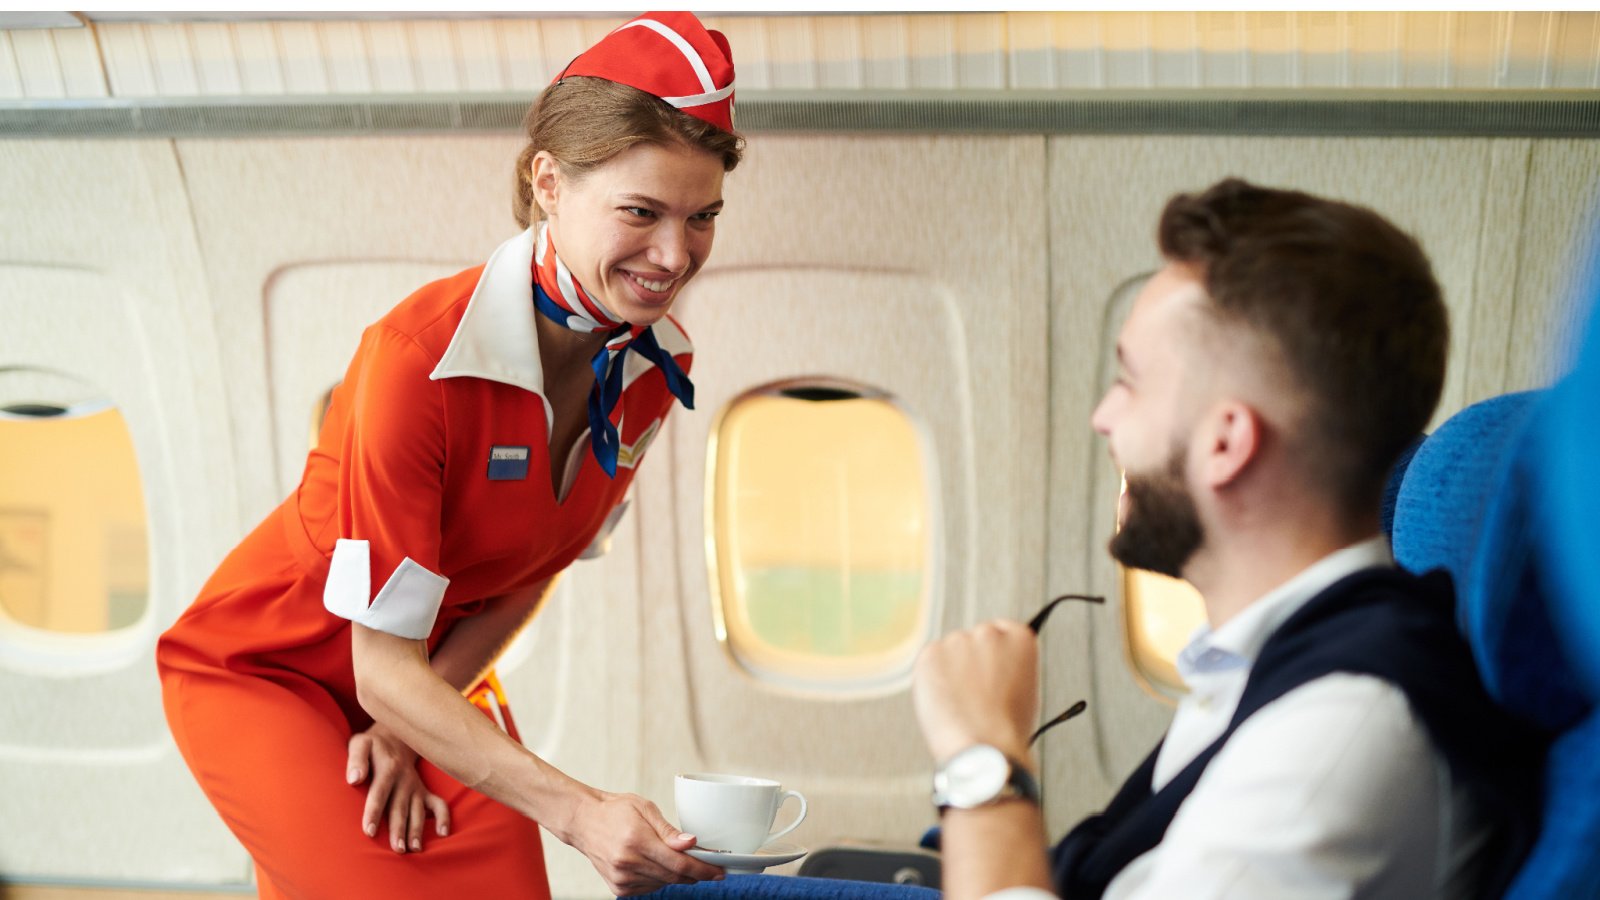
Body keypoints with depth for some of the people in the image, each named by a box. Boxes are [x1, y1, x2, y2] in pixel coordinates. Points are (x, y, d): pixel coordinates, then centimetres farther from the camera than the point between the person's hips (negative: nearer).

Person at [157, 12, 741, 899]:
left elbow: (527, 573, 1)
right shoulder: (415, 359, -31)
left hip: (433, 679, 6)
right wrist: (578, 811, -37)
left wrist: (405, 724, -11)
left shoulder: (656, 368, -12)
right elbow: (383, 667, -29)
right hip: (261, 675, -5)